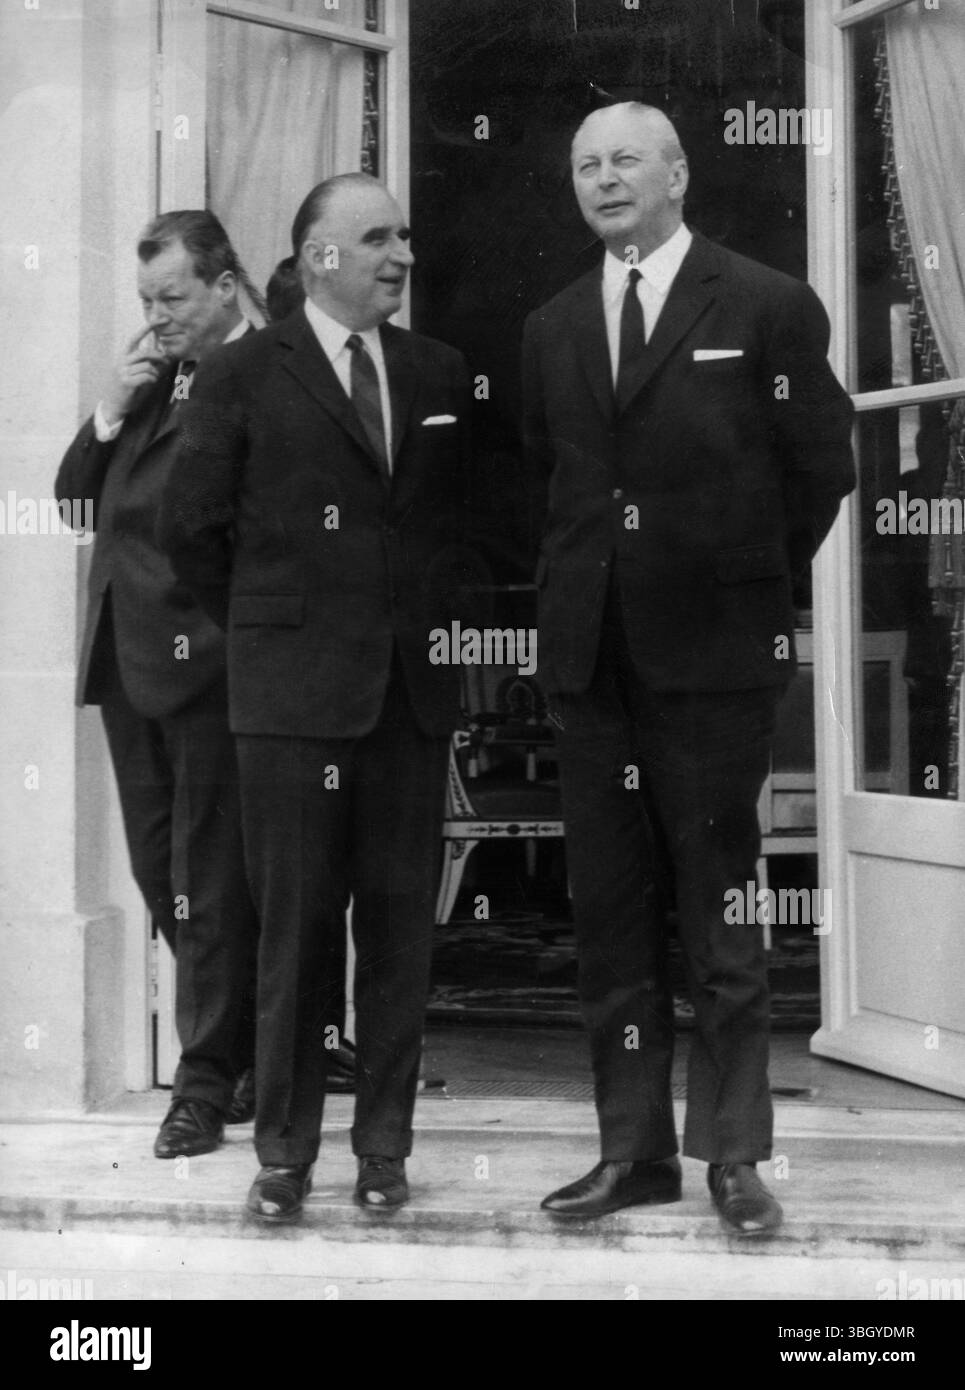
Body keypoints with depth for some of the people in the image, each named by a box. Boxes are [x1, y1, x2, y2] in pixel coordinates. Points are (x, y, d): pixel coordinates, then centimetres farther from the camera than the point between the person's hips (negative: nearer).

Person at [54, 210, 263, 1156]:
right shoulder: (149, 374, 15)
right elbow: (75, 491, 12)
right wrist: (111, 412, -1)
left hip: (200, 657, -9)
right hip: (126, 654, 9)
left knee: (207, 885, 0)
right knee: (161, 875, 15)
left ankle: (207, 1085, 11)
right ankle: (249, 1053, 29)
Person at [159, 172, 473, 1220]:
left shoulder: (439, 374, 11)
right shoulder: (242, 378, 0)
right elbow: (191, 528, 3)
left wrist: (434, 623, 12)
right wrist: (267, 626, 8)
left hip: (412, 690, 3)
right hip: (292, 696, -3)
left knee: (400, 927, 5)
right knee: (296, 927, 2)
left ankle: (383, 1145, 16)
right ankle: (283, 1152, 12)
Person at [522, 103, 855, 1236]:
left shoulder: (767, 309, -2)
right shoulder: (551, 330, 13)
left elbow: (823, 468, 2)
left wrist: (755, 581, 6)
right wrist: (590, 582, 11)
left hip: (715, 651, -5)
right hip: (590, 660, 5)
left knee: (718, 911, 1)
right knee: (610, 915, 8)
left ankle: (733, 1154, 10)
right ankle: (632, 1150, 16)